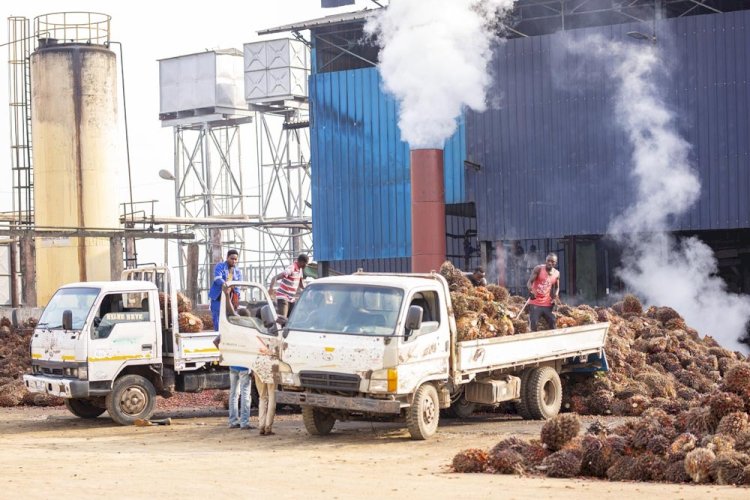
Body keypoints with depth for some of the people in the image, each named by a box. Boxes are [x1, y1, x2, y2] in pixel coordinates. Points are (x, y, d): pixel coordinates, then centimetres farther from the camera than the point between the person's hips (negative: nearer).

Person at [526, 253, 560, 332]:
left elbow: (557, 287, 21)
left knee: (553, 324, 3)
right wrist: (530, 290, -33)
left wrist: (555, 296, 0)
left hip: (547, 304, 4)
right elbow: (529, 282, -11)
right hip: (535, 303, -4)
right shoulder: (538, 269, -7)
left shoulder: (556, 274, 6)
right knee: (533, 325, -7)